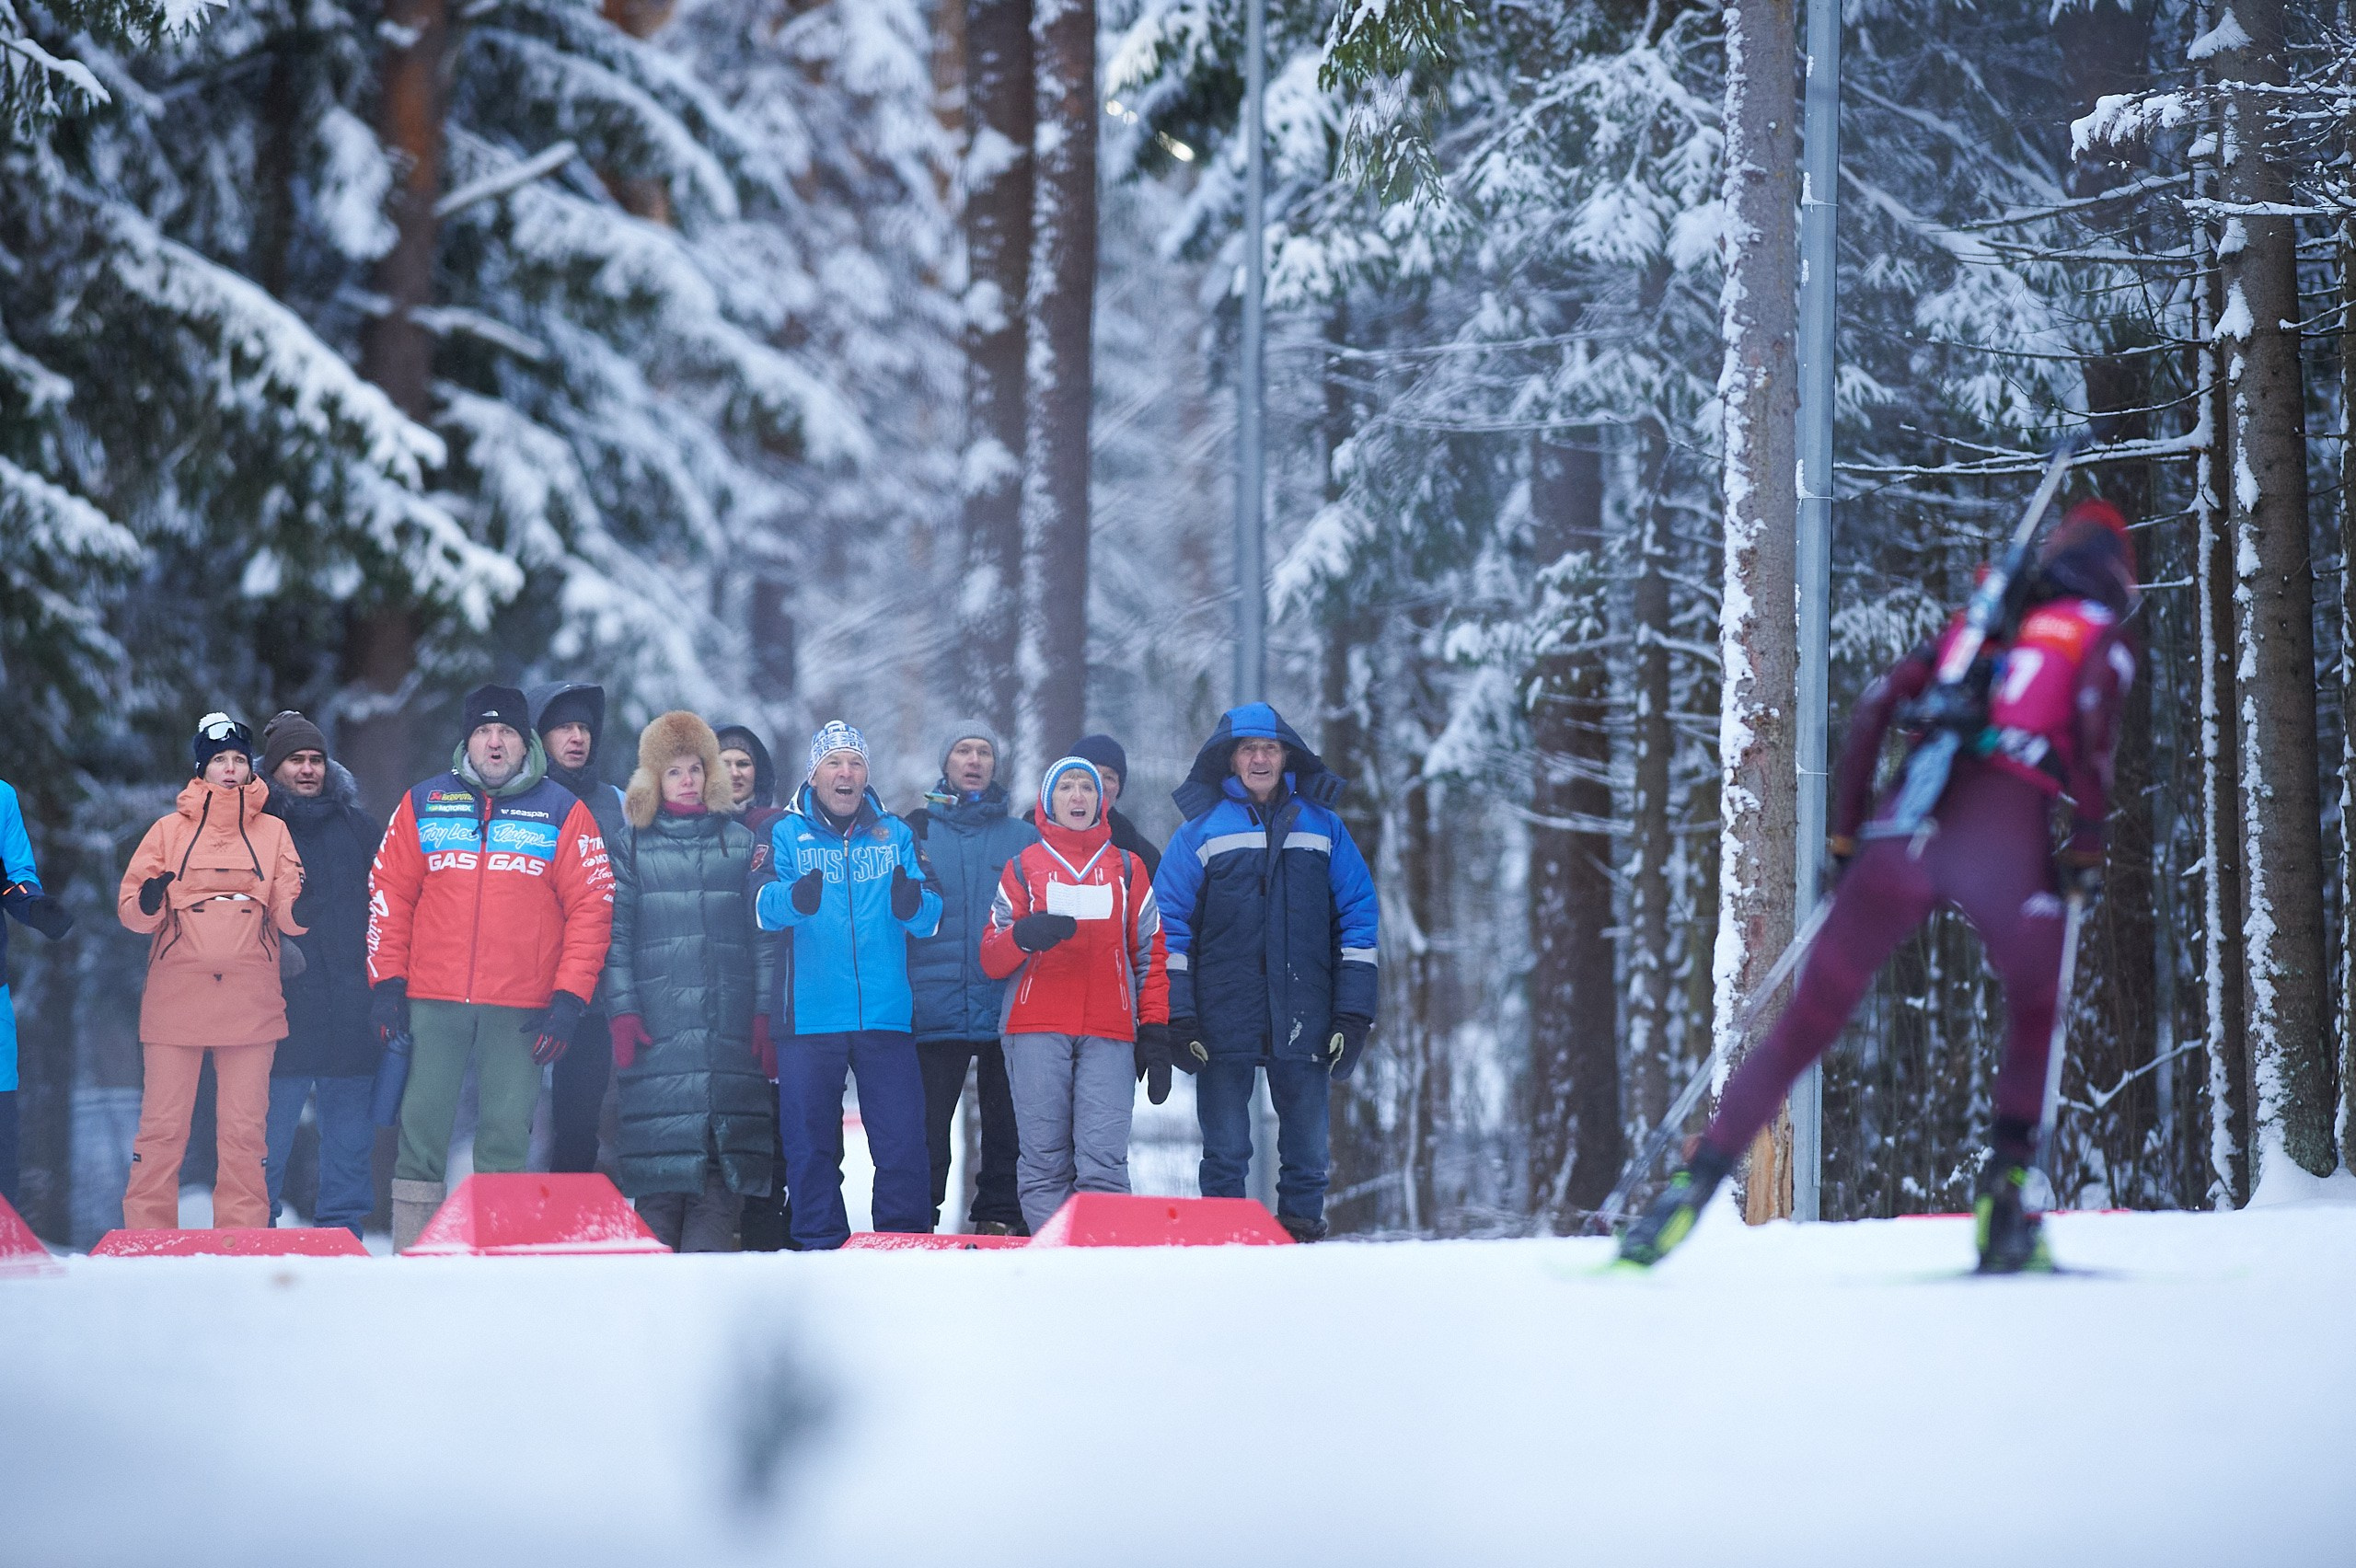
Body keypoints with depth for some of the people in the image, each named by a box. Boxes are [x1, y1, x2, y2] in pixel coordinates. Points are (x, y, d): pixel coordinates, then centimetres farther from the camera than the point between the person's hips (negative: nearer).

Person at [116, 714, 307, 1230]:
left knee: (244, 1130, 2)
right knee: (162, 1127, -3)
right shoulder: (170, 829, 9)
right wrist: (147, 903, -18)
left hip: (249, 1002, 1)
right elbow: (130, 909, 4)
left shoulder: (273, 832, 12)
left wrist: (299, 911, -15)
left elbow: (285, 913, 7)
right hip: (176, 997, -1)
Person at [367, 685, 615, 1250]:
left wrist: (569, 998, -6)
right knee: (422, 1123, 0)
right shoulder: (424, 804, 10)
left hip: (522, 1009, -1)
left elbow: (591, 907, 1)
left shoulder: (562, 812, 5)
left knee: (507, 1133, 1)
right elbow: (389, 892, 9)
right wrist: (385, 983, 1)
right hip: (433, 1001, 1)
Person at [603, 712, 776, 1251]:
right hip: (658, 1027, -2)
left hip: (730, 1023, 2)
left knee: (725, 1156, -5)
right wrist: (622, 1012, -7)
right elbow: (616, 936, 4)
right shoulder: (631, 846, 10)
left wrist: (766, 1014, 2)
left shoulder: (740, 842, 15)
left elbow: (763, 933, 11)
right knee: (661, 1147, -8)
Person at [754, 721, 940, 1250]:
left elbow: (928, 920, 3)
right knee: (811, 1144, 2)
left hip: (885, 1016, 1)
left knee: (903, 1142, -4)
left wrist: (913, 901, -21)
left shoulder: (895, 835, 13)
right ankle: (820, 1245, 11)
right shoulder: (786, 834, 7)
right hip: (810, 1019, -1)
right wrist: (796, 898, -33)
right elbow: (767, 909, -10)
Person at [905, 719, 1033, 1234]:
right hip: (936, 1011, -1)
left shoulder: (1024, 838, 12)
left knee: (1006, 1129, 4)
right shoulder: (917, 830, 9)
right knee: (927, 1129, -2)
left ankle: (1000, 1220, 11)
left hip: (1007, 1009, 1)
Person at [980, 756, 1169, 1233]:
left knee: (1103, 1161, -12)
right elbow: (991, 958, 9)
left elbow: (1150, 954, 15)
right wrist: (1023, 935, -13)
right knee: (1045, 1162, -6)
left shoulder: (1127, 868, 19)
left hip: (1108, 1034, 0)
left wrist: (1156, 1031, 4)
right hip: (1037, 1031, 0)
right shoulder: (1023, 868, 16)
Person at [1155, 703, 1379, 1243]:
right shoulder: (1201, 829, 5)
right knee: (1225, 1152, 2)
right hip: (1224, 1020, -1)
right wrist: (1180, 1016, -5)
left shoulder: (1323, 827, 10)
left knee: (1307, 1148, 4)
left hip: (1303, 1018, 1)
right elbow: (1170, 927, 3)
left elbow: (1358, 920, 8)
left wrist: (1354, 1014, 1)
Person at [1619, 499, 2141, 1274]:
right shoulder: (2104, 636, 16)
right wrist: (2087, 846, 1)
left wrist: (1847, 835, 20)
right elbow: (2093, 723, -6)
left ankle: (1695, 1187, 3)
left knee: (1803, 1028, 9)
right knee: (2037, 1014, 23)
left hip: (1908, 828, 3)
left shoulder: (1976, 622, 28)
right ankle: (2005, 1195, 8)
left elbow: (1875, 707, 17)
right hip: (2008, 836, -3)